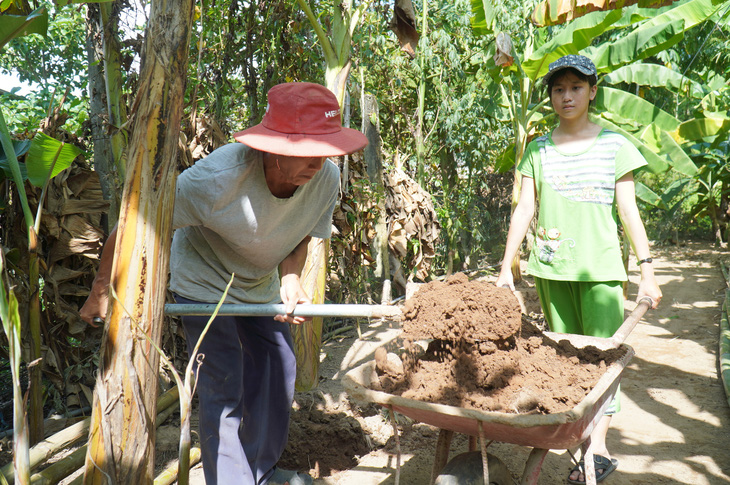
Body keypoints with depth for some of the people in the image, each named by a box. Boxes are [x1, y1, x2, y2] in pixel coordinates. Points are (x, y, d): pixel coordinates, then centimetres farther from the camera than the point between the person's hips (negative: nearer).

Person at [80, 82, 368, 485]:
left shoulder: (326, 179, -24)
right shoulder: (218, 177, -38)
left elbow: (299, 236, -5)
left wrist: (290, 279, -26)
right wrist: (100, 294, -17)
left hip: (261, 284, 6)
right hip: (205, 282, -5)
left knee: (279, 372, 9)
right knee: (223, 390, -10)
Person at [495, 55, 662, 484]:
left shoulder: (614, 145, 4)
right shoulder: (538, 150, 9)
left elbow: (629, 211, 4)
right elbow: (524, 210, 7)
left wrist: (647, 270, 0)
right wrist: (506, 267, 4)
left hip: (600, 266, -2)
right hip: (551, 267, 2)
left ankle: (597, 448, 2)